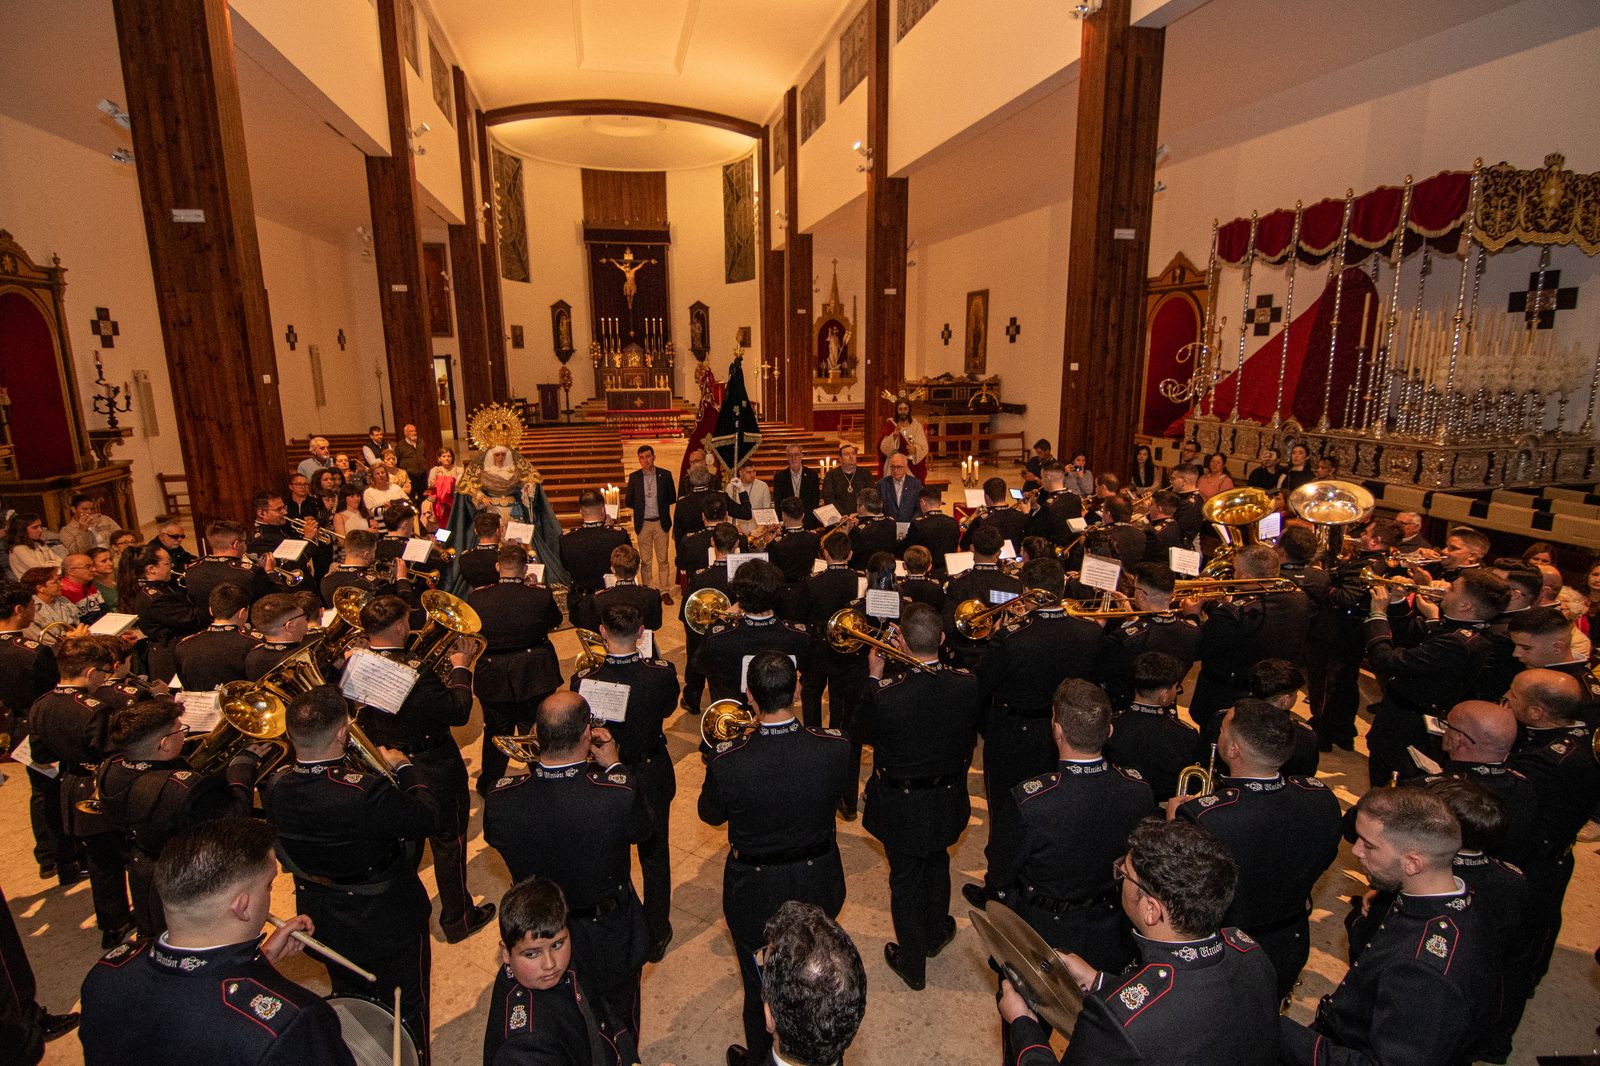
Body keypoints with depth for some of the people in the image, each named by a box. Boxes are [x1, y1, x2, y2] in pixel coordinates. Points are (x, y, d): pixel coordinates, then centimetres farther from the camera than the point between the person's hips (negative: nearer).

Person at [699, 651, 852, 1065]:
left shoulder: (728, 763, -32)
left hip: (755, 895, -2)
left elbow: (710, 814, -10)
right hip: (818, 886, 3)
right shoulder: (834, 748, -27)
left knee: (761, 987, 24)